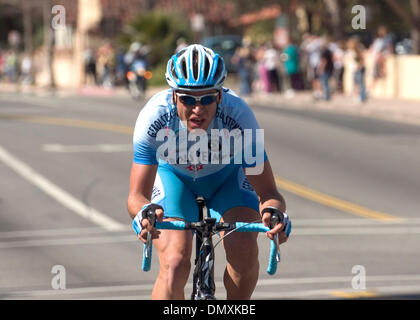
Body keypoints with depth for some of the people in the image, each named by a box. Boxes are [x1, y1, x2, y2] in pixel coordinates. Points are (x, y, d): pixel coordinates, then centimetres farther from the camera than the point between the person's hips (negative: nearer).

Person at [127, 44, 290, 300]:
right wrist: (145, 212, -59)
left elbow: (267, 192, -32)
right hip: (173, 176, 0)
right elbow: (137, 195, -35)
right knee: (175, 263, -22)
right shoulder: (154, 118, -36)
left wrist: (273, 212, -56)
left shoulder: (238, 116, -36)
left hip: (228, 175, 0)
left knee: (244, 250, -24)